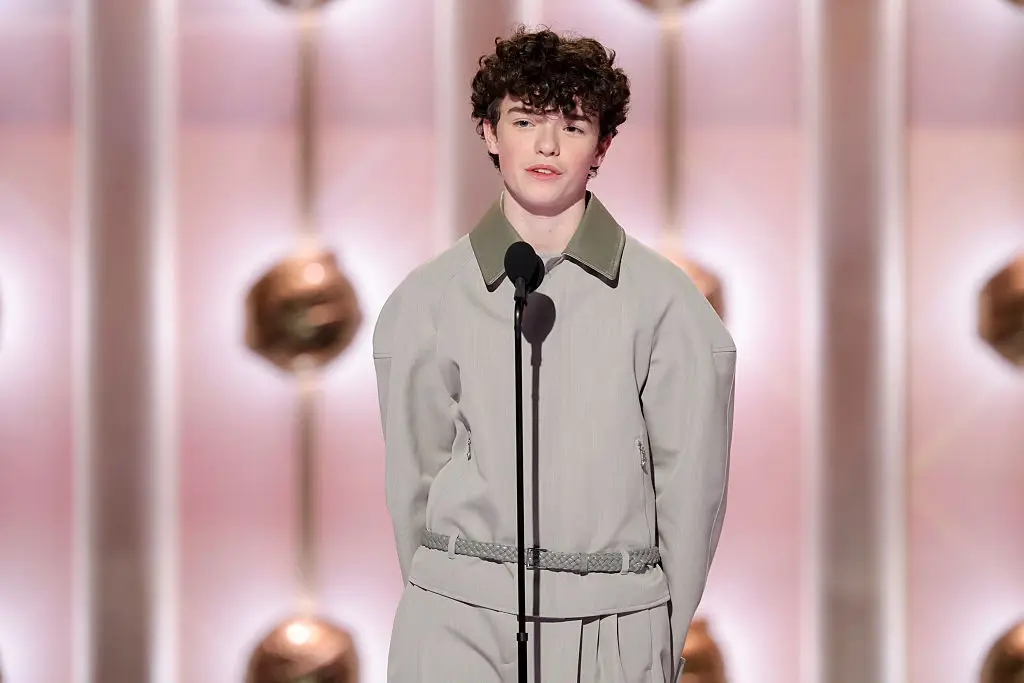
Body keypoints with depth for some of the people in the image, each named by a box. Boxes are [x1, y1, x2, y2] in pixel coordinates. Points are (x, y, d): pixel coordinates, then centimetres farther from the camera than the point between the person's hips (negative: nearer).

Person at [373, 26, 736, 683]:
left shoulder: (663, 298, 1)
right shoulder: (427, 299, 5)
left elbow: (691, 480, 3)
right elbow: (414, 472, 8)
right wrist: (442, 601, 7)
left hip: (617, 625, 0)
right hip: (459, 624, 1)